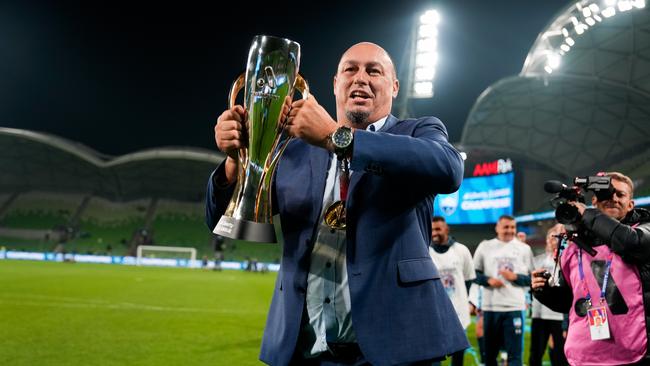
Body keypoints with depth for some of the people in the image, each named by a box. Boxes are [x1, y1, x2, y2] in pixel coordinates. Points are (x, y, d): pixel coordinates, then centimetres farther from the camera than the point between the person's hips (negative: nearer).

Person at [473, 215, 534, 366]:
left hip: (514, 307, -1)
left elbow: (533, 279, 6)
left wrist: (515, 277, -11)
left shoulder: (524, 248, 8)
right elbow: (474, 274, 9)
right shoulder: (485, 246, 8)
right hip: (490, 307, 1)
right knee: (490, 352, 11)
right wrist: (488, 280, -9)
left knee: (515, 353, -4)